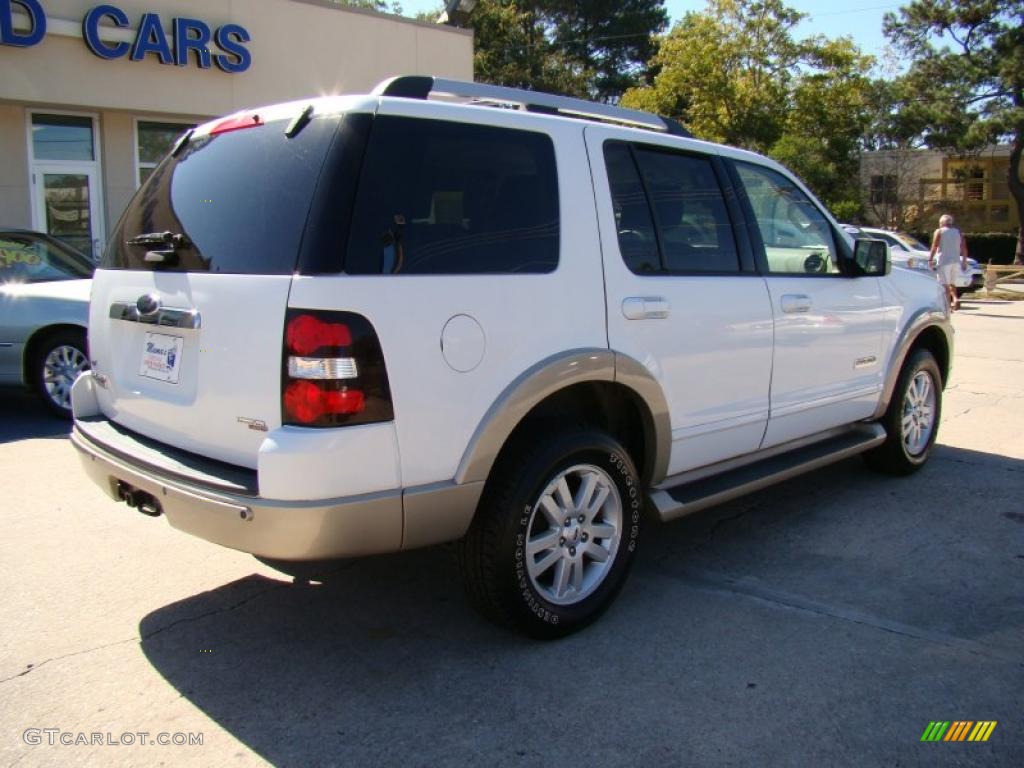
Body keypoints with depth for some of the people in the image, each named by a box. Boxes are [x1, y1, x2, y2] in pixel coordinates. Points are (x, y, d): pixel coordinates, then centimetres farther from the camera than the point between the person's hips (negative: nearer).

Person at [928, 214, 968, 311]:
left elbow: (934, 247, -10)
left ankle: (948, 305, -12)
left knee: (945, 284, -5)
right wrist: (964, 261, 16)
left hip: (944, 261, -5)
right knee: (952, 283, 17)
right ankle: (955, 299, -3)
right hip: (956, 261, 5)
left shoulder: (939, 232, 0)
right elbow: (964, 249, 11)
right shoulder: (958, 232, 14)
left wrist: (930, 259, -8)